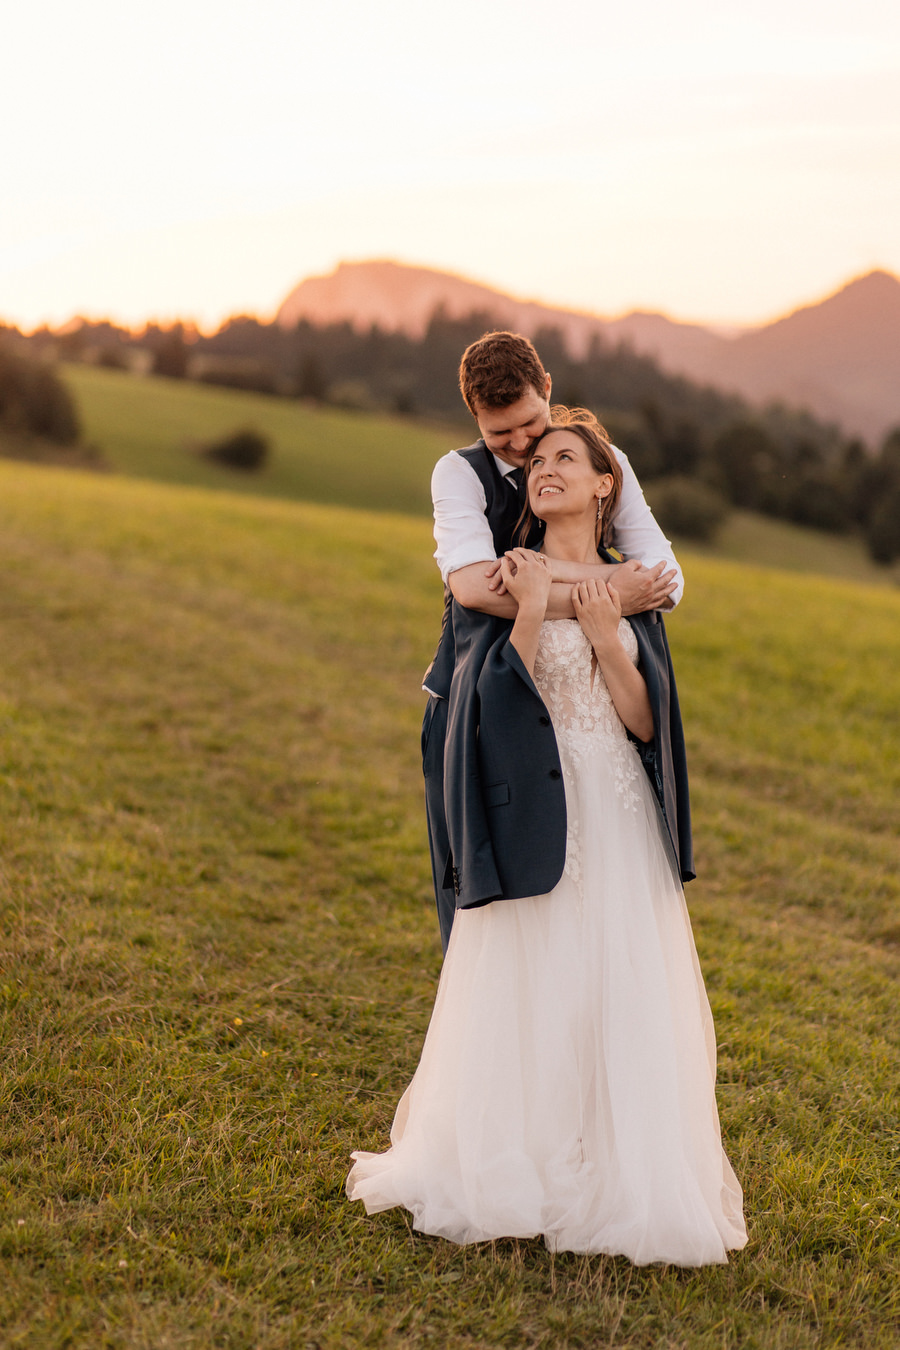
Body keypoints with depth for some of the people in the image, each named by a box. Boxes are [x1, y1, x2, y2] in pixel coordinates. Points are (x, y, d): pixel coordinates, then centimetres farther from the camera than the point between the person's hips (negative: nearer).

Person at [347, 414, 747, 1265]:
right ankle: (508, 1171, 12)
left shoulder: (628, 590, 11)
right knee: (524, 994, -2)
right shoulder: (507, 580, 2)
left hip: (617, 816, 3)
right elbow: (496, 702, -9)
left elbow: (647, 725, 4)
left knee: (623, 996, 1)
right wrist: (530, 614, -18)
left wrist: (605, 641, -8)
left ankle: (625, 1179, 13)